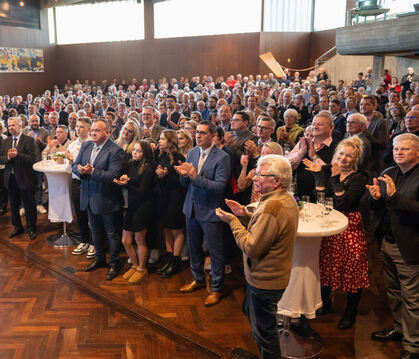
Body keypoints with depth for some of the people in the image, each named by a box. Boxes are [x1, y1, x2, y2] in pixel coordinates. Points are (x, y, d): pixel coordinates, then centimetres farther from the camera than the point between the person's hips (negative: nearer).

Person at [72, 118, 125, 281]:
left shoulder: (115, 151, -18)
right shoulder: (85, 146, 5)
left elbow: (113, 175, -25)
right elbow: (75, 165, 6)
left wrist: (92, 171, -30)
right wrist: (80, 170, -17)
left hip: (107, 199, -7)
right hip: (90, 198, 7)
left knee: (112, 234, 8)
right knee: (96, 231, 23)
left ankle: (114, 264, 24)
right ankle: (99, 259, 42)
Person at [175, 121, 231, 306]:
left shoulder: (222, 157, -15)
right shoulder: (191, 153, 4)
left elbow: (220, 186, -23)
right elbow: (185, 183, 6)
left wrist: (195, 176, -29)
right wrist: (184, 175, -18)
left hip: (210, 211, -6)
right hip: (192, 208, 6)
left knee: (215, 251, 6)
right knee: (194, 247, 21)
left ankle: (216, 289, 23)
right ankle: (198, 279, 42)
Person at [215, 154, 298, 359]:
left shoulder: (271, 208, -31)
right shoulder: (287, 200, 3)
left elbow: (252, 248, -28)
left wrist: (233, 222, -20)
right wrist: (245, 215, 0)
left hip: (264, 281, -11)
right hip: (273, 275, 11)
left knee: (264, 331, 8)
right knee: (250, 311, 30)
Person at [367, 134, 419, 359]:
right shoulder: (388, 174, 8)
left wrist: (394, 196, -30)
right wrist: (376, 198, -8)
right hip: (387, 243, 7)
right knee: (393, 292, 21)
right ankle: (399, 328, 41)